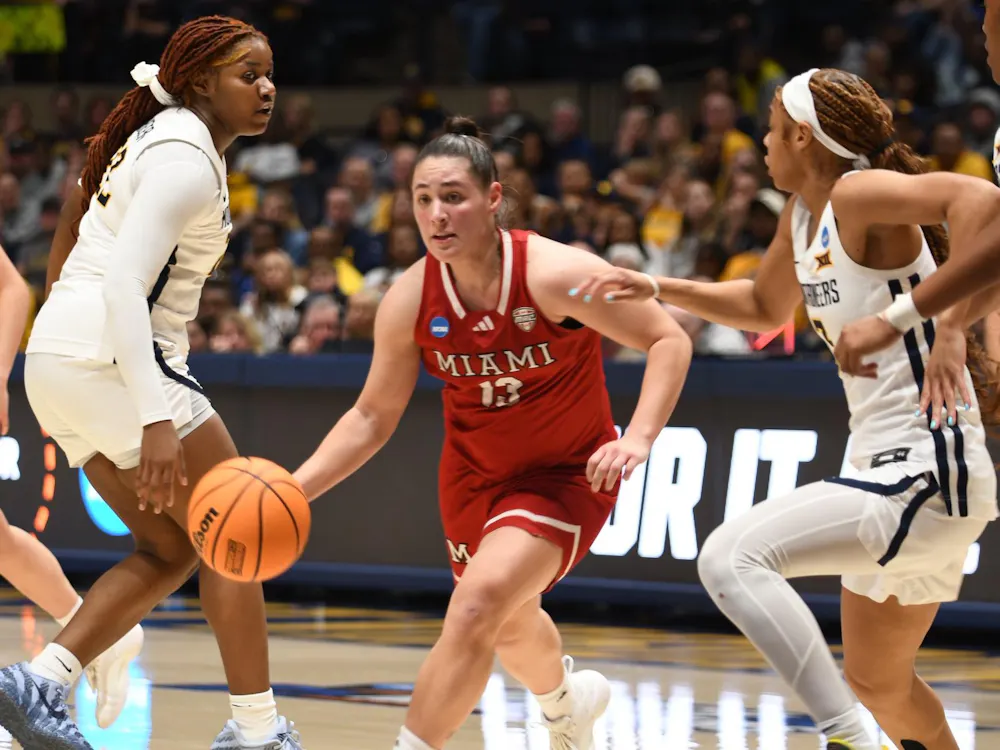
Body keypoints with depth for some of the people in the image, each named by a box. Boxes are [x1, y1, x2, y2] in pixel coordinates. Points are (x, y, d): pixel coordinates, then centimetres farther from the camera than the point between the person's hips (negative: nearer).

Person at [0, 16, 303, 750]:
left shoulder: (157, 141, 18)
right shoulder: (188, 159, -13)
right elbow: (123, 282, -23)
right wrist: (156, 421, -30)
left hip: (60, 360, 10)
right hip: (108, 356, -10)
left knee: (171, 550, 14)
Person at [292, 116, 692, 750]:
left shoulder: (554, 274, -28)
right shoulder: (409, 300, -17)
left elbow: (669, 341, -20)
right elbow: (372, 418, -5)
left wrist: (638, 439, -34)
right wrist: (293, 489, -18)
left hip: (565, 474, -5)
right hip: (475, 472, 5)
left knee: (479, 605, -26)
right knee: (511, 625, 25)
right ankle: (567, 698, 61)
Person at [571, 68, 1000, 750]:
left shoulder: (858, 195, -13)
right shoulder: (803, 217, 13)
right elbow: (766, 308, 33)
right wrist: (659, 290, 22)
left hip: (925, 477, -10)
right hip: (888, 471, 10)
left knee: (732, 557, -23)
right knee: (878, 684, 24)